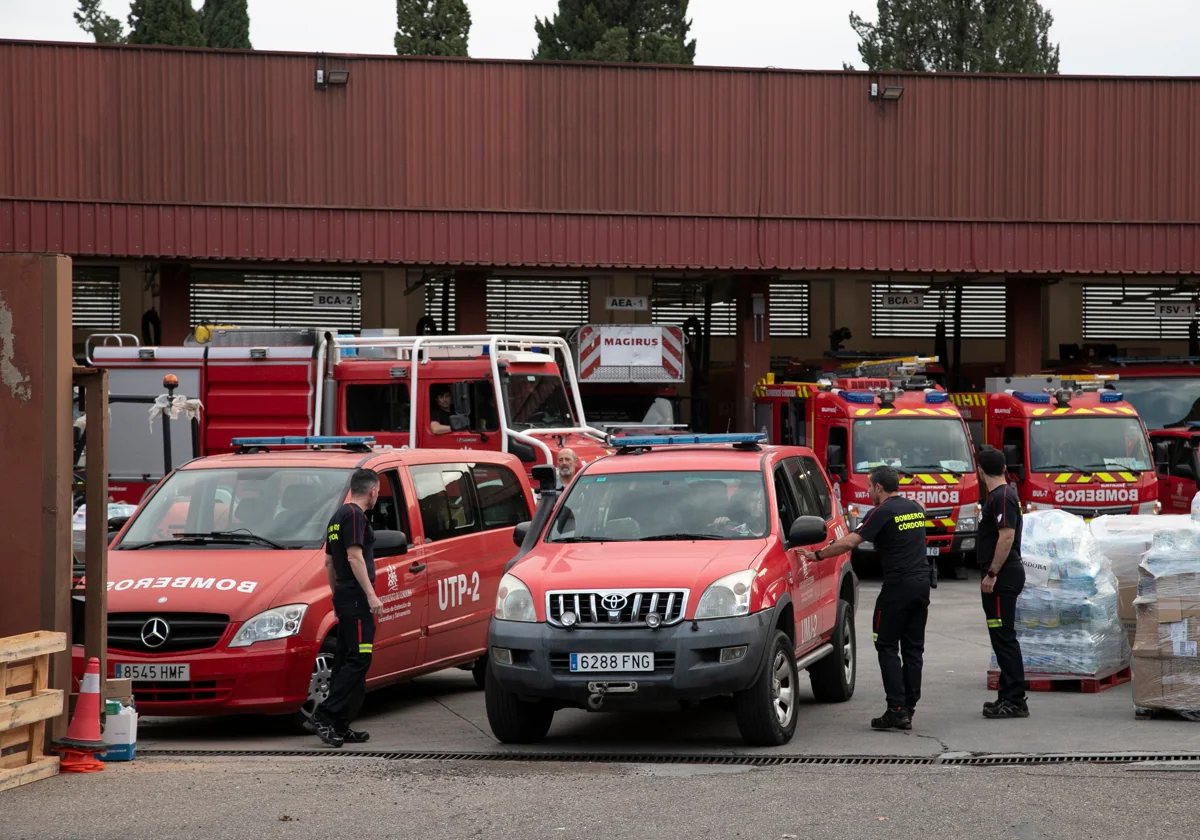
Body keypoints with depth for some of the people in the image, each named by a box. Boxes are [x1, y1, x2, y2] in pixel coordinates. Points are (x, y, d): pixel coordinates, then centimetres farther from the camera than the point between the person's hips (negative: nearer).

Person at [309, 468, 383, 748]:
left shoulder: (338, 516, 20)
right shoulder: (355, 516, -11)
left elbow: (329, 561, 24)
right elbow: (354, 557, -19)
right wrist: (371, 595, -20)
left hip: (344, 597, 10)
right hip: (356, 597, -10)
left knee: (346, 661, 10)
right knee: (358, 659, -13)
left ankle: (339, 726, 10)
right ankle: (325, 717, -20)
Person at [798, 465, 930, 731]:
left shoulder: (882, 513, -10)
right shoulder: (916, 509, 14)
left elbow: (850, 543, -17)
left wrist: (817, 555, -9)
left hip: (898, 586, -7)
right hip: (922, 583, 7)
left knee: (887, 647, -1)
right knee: (913, 648, 9)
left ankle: (897, 710, -9)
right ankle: (909, 708, 9)